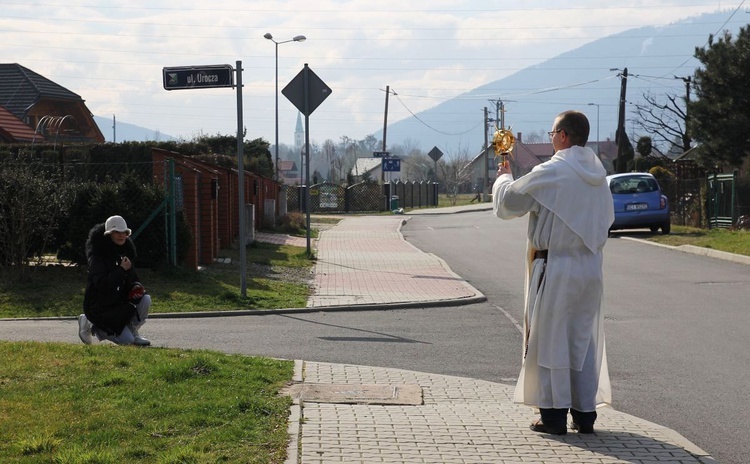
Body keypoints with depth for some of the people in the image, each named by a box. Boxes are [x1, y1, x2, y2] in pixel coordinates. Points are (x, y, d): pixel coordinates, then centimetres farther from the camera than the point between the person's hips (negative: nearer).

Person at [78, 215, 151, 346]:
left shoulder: (125, 251, 5)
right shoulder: (98, 255, -19)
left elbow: (132, 277, 15)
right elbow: (101, 284, -30)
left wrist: (136, 286, -8)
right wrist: (121, 270, -30)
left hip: (119, 300, 7)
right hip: (100, 307, -7)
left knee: (145, 299, -19)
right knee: (127, 341, -12)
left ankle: (132, 331, 2)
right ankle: (91, 325, 9)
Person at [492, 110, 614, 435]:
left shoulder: (550, 173, -14)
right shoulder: (598, 174, 7)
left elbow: (506, 203, -6)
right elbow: (607, 217, 21)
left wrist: (503, 178, 13)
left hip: (555, 267, -6)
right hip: (591, 268, 6)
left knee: (550, 339, 3)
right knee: (584, 341, 11)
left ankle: (554, 414, 4)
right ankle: (585, 413, 14)